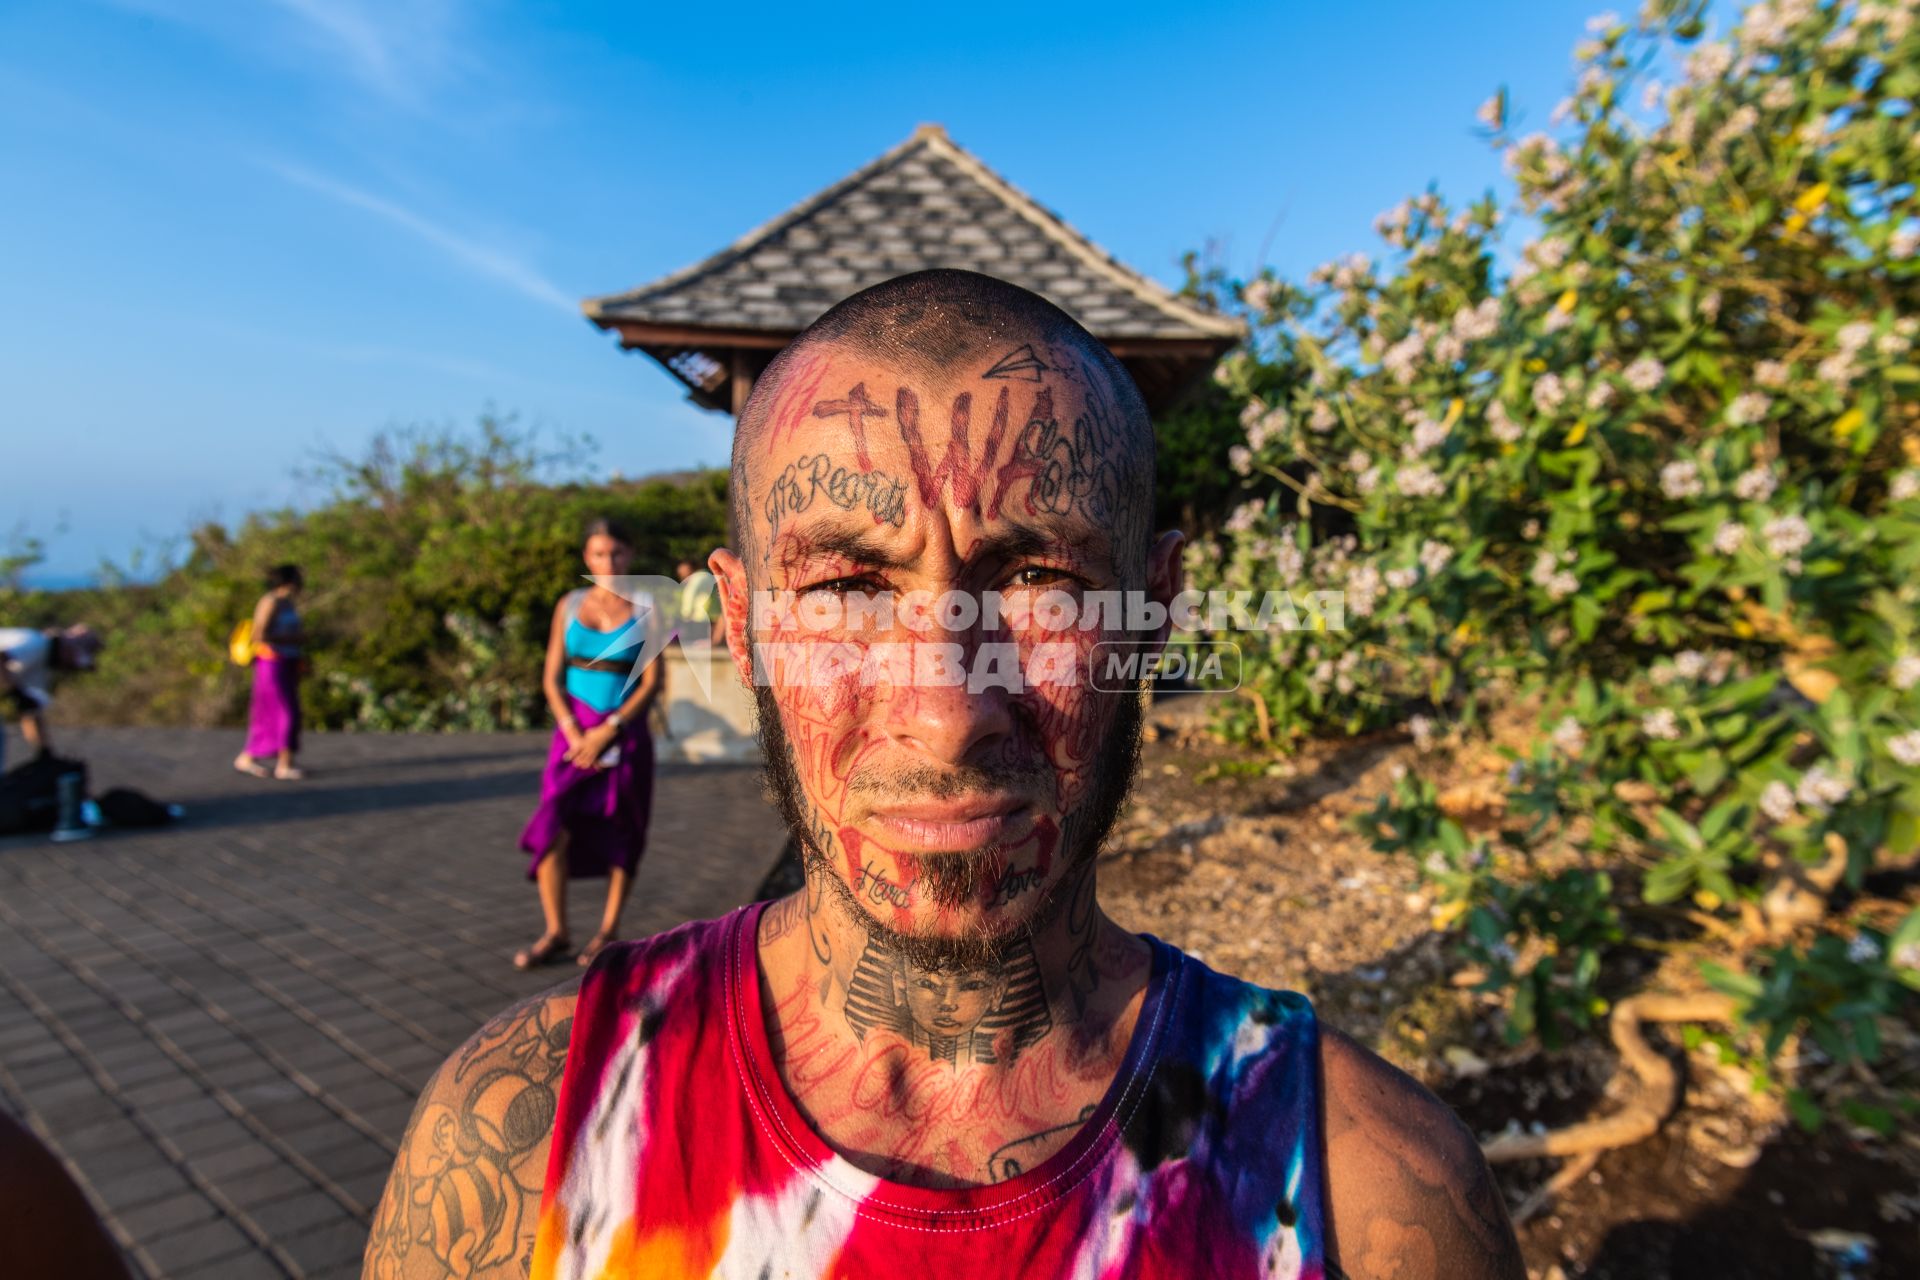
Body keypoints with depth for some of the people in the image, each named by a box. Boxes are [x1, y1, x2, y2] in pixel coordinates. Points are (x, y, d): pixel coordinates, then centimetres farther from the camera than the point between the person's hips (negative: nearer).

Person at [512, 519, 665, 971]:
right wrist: (573, 734, -9)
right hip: (574, 731, 2)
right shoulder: (570, 605, 6)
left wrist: (607, 731, -13)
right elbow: (552, 677, 5)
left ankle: (609, 931, 16)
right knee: (552, 827, -10)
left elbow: (652, 682, -6)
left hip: (624, 731, -2)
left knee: (620, 833, 3)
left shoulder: (645, 609, -1)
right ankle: (556, 934, 2)